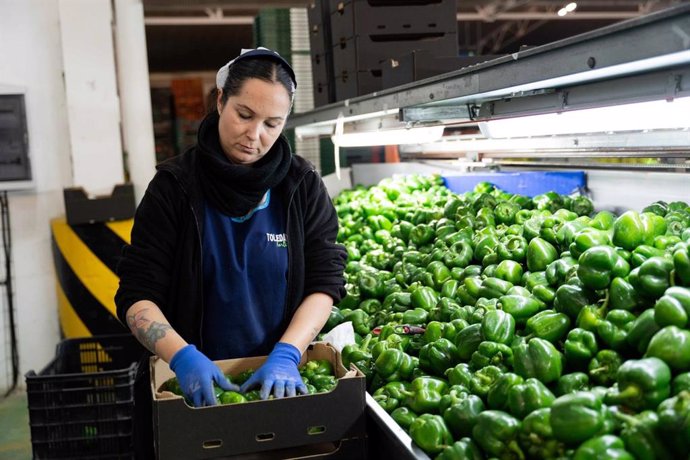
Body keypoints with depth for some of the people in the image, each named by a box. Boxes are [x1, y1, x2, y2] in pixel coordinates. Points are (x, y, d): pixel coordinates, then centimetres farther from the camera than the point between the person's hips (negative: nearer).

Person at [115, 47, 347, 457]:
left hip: (279, 378, 1)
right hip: (193, 383, -1)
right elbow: (136, 295, -11)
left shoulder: (303, 186, -5)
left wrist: (286, 355, -23)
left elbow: (325, 282, -8)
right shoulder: (175, 185, -9)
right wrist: (184, 357, -27)